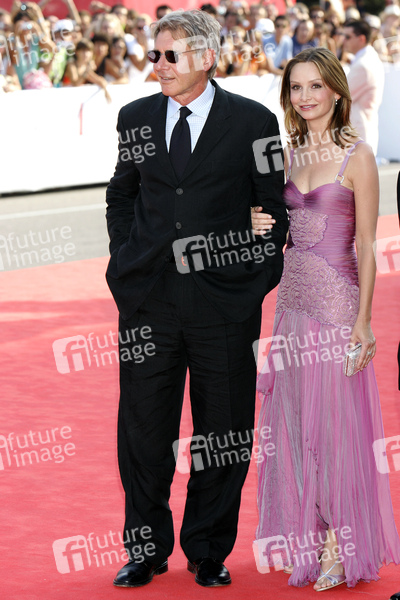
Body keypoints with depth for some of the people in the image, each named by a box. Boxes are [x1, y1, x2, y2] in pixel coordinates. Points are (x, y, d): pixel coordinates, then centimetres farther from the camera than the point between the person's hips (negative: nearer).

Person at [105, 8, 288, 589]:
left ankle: (209, 551, 20)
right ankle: (147, 548, 20)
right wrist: (125, 259, 9)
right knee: (143, 427, 6)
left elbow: (275, 207, 3)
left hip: (225, 302, -2)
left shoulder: (253, 121, -2)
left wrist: (260, 279, -1)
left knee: (223, 432, 6)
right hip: (149, 298, 2)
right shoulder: (136, 118, 7)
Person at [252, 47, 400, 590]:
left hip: (337, 300, -6)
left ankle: (341, 547, 6)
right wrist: (262, 227, -5)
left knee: (335, 421, -3)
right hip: (293, 299, 6)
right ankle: (309, 540, 18)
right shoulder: (288, 156, 10)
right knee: (293, 420, 8)